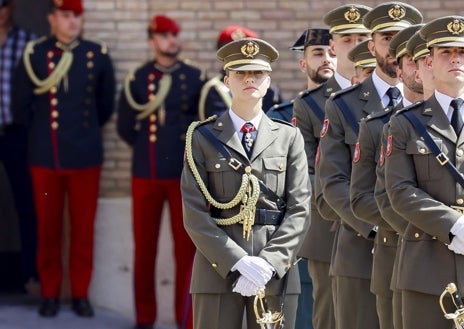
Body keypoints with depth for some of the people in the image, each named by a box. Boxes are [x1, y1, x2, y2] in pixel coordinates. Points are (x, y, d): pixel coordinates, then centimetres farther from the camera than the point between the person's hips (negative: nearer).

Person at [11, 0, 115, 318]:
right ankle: (50, 293, 17)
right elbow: (20, 106, 5)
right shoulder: (33, 55, -2)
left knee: (84, 227, 7)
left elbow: (106, 105, 11)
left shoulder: (98, 55, 0)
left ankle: (81, 293, 17)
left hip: (86, 156, 1)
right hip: (45, 156, 0)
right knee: (48, 227, 7)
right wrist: (42, 131, 11)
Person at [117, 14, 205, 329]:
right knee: (144, 247, 6)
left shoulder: (196, 78, 3)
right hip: (146, 174, 1)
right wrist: (149, 147, 6)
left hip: (185, 174, -1)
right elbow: (125, 127, 6)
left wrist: (192, 146, -1)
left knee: (187, 247, 1)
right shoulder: (136, 79, 4)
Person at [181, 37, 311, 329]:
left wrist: (268, 263, -12)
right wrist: (238, 262, -14)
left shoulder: (289, 137, 10)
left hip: (276, 273, 1)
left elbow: (300, 210, 2)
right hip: (218, 270, -1)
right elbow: (195, 213, -3)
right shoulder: (202, 137, 6)